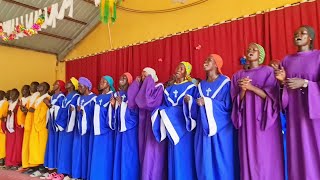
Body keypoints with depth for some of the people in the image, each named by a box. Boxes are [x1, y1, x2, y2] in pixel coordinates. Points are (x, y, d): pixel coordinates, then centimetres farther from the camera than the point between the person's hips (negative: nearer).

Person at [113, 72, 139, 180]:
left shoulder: (131, 93, -6)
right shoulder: (117, 94, 13)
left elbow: (134, 110, -15)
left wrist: (122, 103, -15)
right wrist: (113, 104, -1)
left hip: (129, 126, -6)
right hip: (119, 126, 7)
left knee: (128, 153, -3)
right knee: (119, 152, 10)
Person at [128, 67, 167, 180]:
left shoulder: (159, 87, -8)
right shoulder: (142, 89, 12)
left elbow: (149, 102, -25)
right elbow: (132, 104, -2)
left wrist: (148, 82, -15)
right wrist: (136, 84, 0)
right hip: (143, 123, 7)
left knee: (152, 153, -5)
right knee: (144, 153, 11)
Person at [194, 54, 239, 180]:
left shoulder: (225, 82, -4)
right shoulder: (201, 85, 13)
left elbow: (227, 105, -13)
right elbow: (198, 106, 13)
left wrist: (207, 102, -17)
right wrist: (191, 101, -6)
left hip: (221, 128, -5)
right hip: (204, 128, 5)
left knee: (222, 161, 2)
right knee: (205, 161, 8)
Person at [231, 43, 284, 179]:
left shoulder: (268, 71, 5)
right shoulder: (238, 75, 12)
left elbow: (271, 96, -6)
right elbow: (236, 101, 7)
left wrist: (251, 87, -16)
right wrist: (243, 90, -12)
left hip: (265, 119, -2)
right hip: (247, 121, 2)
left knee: (266, 156, -3)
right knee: (249, 156, 1)